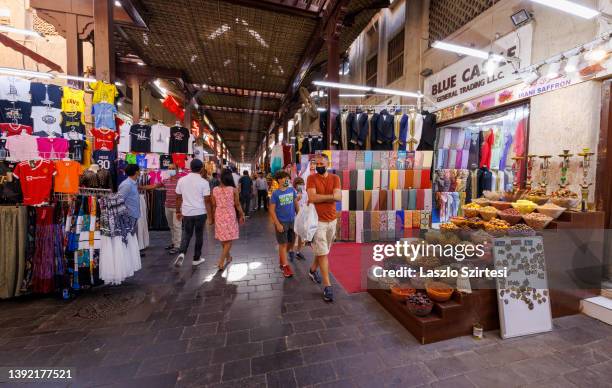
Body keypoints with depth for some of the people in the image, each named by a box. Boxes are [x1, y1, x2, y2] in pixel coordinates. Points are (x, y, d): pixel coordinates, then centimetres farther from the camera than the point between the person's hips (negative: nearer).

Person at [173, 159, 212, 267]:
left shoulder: (181, 180, 1)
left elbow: (178, 198, 7)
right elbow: (207, 201, -10)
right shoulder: (204, 182, -9)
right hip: (200, 212, -3)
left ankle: (181, 254, -4)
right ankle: (196, 258, 21)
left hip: (187, 212, 3)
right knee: (199, 235, 11)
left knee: (186, 234, 17)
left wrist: (178, 211, 18)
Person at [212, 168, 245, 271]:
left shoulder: (215, 190, -4)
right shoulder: (233, 190, -12)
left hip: (219, 215, 4)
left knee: (223, 238, 21)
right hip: (230, 215, -4)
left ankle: (228, 257, 40)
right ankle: (221, 262, 3)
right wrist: (242, 215, 7)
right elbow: (237, 204, -7)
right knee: (229, 239, 8)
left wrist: (213, 216, 16)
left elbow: (213, 206, 2)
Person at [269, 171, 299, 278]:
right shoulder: (275, 193, -11)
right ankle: (285, 266, 19)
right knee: (283, 244, 5)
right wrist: (277, 224, -16)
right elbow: (272, 210, -10)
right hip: (281, 222, -4)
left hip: (292, 221, 5)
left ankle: (281, 259, 39)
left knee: (291, 242, 15)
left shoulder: (292, 190, -1)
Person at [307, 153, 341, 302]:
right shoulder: (311, 178, -5)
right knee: (323, 253, -1)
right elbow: (312, 197, -19)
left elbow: (338, 197, -12)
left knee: (323, 250, 19)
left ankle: (313, 270, 43)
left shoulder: (335, 178, 3)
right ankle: (327, 286, 9)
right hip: (317, 220, -4)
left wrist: (319, 197, -19)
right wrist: (330, 196, -14)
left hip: (332, 220, 4)